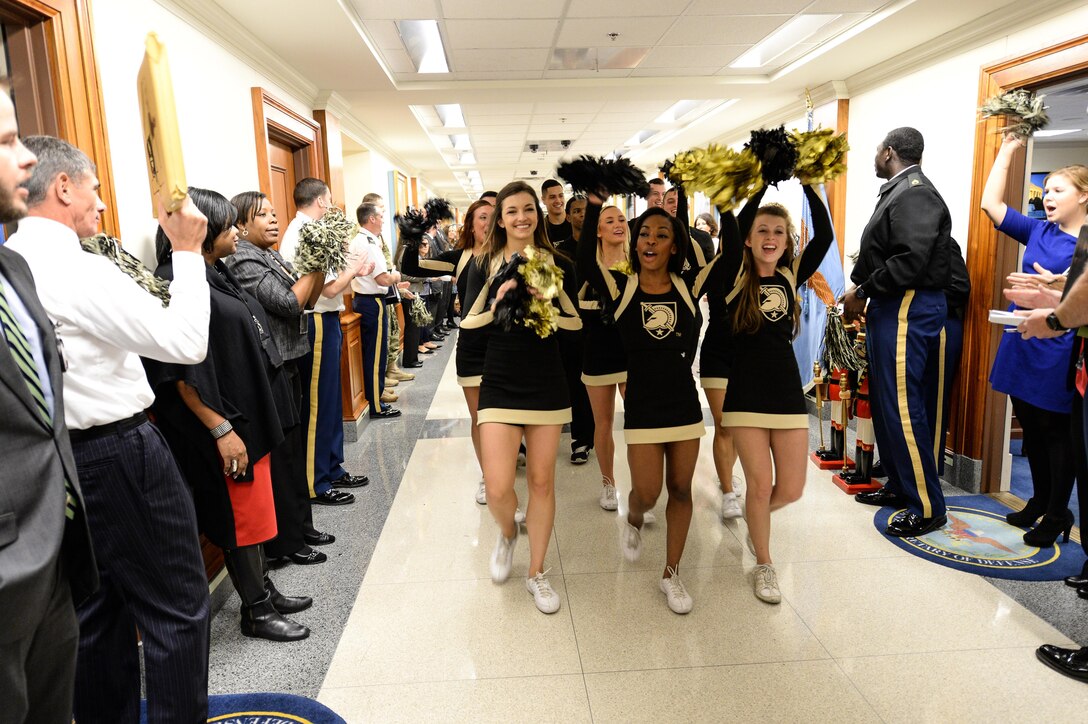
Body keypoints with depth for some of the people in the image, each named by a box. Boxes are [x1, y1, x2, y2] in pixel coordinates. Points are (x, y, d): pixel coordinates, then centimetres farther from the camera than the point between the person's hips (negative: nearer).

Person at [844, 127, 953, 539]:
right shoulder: (898, 192, 17)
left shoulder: (915, 193, -13)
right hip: (890, 308, 10)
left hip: (908, 311, -10)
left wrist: (860, 292, -14)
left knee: (902, 407, -8)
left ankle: (927, 507, 2)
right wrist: (862, 293, 5)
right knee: (886, 402, 15)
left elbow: (910, 261, -23)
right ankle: (900, 485, 28)